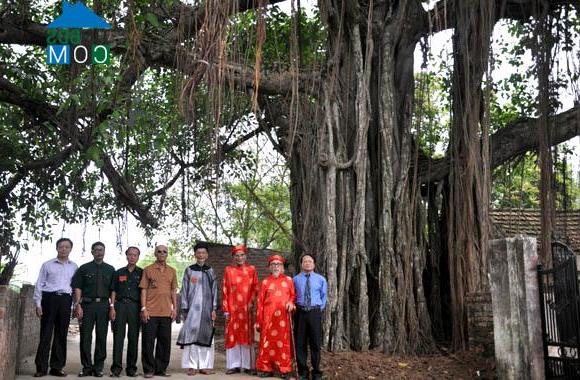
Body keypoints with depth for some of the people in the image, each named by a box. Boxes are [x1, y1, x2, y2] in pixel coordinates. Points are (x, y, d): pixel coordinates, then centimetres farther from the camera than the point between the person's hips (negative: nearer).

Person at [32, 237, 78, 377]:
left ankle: (56, 367, 10)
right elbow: (39, 284, 7)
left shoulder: (74, 267, 13)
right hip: (49, 298, -2)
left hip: (65, 300, 2)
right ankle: (41, 367, 1)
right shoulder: (47, 265, 8)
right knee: (45, 333, -4)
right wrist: (38, 304, 0)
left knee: (61, 334, 3)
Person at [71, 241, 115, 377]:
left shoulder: (110, 270, 12)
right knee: (85, 336, -2)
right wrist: (78, 305, -7)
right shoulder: (84, 268, 8)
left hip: (104, 305, 1)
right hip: (87, 304, -1)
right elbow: (78, 288, 4)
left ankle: (98, 367, 10)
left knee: (101, 337, 3)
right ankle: (86, 367, 6)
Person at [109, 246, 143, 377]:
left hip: (135, 306, 0)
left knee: (133, 338, 2)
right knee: (118, 337, -3)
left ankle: (131, 367, 10)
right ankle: (116, 367, 0)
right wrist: (112, 307, 0)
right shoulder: (119, 272, 12)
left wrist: (143, 308, -1)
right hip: (120, 305, 0)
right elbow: (113, 291, 11)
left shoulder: (141, 273, 9)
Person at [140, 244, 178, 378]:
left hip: (166, 312, 3)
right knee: (148, 342, -1)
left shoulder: (172, 271, 13)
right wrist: (143, 308, -7)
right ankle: (149, 369, 8)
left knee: (165, 342, 6)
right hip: (150, 312, -3)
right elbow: (143, 290, 1)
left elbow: (173, 291, 15)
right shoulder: (148, 270, 4)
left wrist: (175, 308, 7)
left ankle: (160, 369, 15)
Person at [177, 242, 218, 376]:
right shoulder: (189, 270, 5)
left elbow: (214, 290, 8)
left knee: (206, 335, 1)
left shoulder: (210, 271, 9)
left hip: (207, 307, 2)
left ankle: (205, 365, 6)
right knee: (191, 333, -5)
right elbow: (184, 290, 4)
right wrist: (184, 309, -3)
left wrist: (214, 309, 0)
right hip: (193, 307, -1)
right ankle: (192, 366, 0)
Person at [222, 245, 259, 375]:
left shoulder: (251, 269, 7)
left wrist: (251, 303, -8)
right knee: (232, 336, 2)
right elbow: (225, 291, 4)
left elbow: (255, 288, 6)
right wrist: (225, 309, -2)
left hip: (247, 309, 0)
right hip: (232, 309, 0)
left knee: (247, 336, 3)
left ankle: (248, 365, 9)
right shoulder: (228, 270, 6)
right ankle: (234, 365, 9)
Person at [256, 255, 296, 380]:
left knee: (284, 343, 1)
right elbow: (260, 302, 7)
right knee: (268, 342, 0)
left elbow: (293, 295, 15)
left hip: (283, 317, 0)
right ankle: (267, 369, 9)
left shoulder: (288, 280, 10)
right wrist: (259, 321, 3)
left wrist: (291, 303, -8)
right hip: (268, 317, 0)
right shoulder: (265, 282, 8)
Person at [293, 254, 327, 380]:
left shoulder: (321, 279, 4)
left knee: (315, 343, 3)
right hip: (300, 312, 1)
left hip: (315, 312, 0)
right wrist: (295, 307, 5)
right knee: (300, 343, 5)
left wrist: (320, 309, 9)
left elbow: (323, 296, 15)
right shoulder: (295, 279, 4)